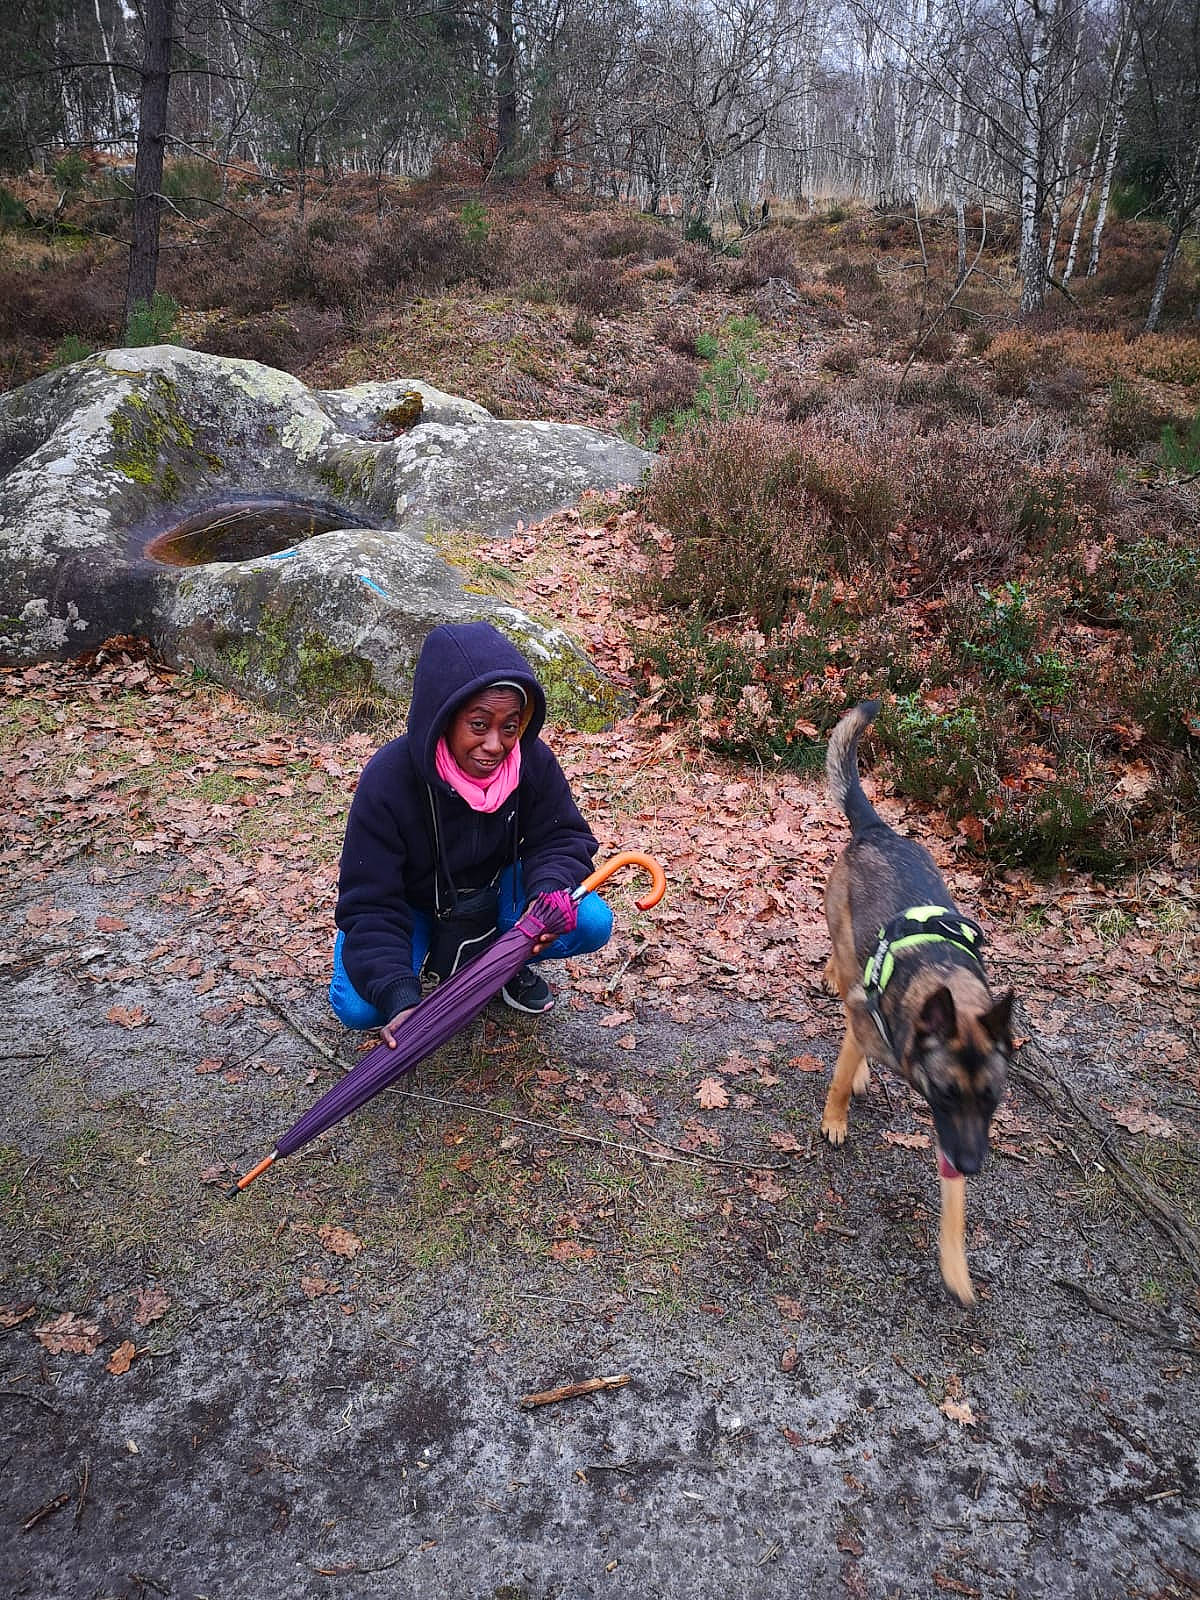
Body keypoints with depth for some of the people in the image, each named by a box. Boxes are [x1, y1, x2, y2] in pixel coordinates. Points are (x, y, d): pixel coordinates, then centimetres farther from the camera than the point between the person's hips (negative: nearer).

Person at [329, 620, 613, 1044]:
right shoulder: (388, 781, -32)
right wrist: (398, 998, -44)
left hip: (494, 891, 3)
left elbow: (561, 838, -10)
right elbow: (369, 907, -30)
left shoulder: (531, 760, -22)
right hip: (411, 907, -2)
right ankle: (434, 958, 7)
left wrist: (547, 892, -35)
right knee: (357, 1007, -26)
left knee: (592, 924, -21)